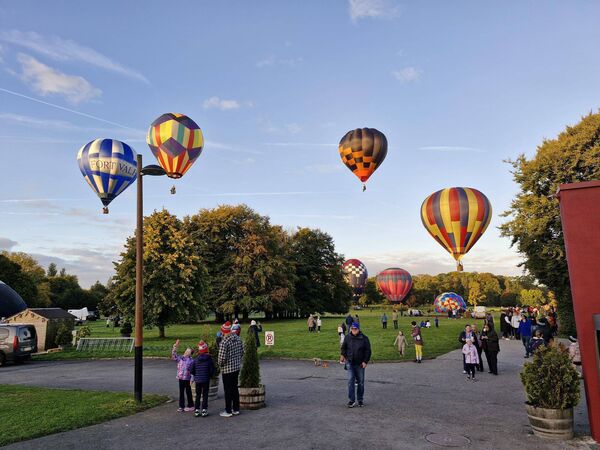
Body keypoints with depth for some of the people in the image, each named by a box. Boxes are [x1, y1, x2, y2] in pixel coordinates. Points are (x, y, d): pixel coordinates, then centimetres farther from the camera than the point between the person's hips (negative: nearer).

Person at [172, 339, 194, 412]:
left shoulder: (191, 361, -11)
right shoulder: (180, 358, 4)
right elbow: (174, 356, 2)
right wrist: (175, 347, -8)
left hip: (187, 379, -4)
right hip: (180, 379, 5)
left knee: (188, 392, 7)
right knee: (181, 393, 9)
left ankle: (190, 406, 20)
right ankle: (181, 406, 17)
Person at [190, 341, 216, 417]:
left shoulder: (196, 359, -5)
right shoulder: (209, 359, -11)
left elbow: (191, 369, -2)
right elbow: (212, 370, -8)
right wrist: (210, 375, 12)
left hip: (197, 380, 2)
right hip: (206, 380, -2)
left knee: (198, 395, 12)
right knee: (205, 395, 6)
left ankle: (197, 411, 14)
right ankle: (204, 411, 5)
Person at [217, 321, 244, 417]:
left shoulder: (224, 342, -23)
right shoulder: (238, 338, 0)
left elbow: (222, 357, -24)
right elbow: (242, 352, 8)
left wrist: (220, 364, -4)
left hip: (227, 369, -7)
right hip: (237, 367, 7)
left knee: (228, 391, 5)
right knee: (235, 389, 18)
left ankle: (228, 411, 15)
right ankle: (236, 409, 26)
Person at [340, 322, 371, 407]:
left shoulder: (364, 338, -5)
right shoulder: (347, 337, 0)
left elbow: (368, 351, -2)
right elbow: (343, 347, 12)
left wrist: (365, 361, -10)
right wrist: (343, 355, -6)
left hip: (360, 364, 0)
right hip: (350, 363, 0)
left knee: (360, 382, 9)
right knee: (350, 381, -8)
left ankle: (360, 400, 23)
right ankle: (351, 400, -3)